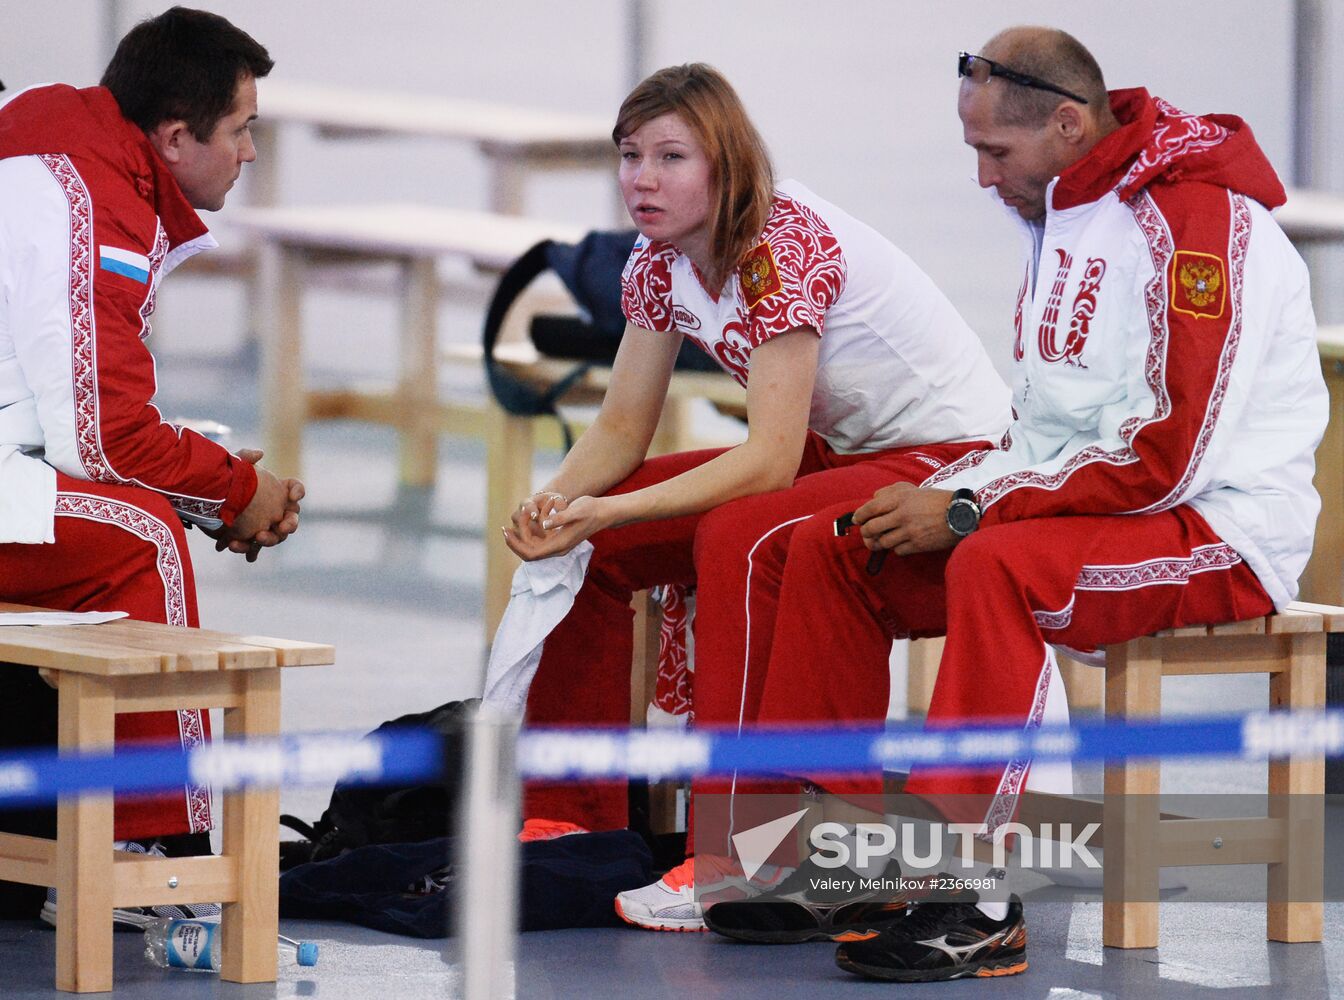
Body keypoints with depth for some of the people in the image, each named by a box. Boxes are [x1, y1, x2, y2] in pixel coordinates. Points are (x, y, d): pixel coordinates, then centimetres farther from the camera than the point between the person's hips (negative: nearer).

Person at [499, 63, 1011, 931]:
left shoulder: (786, 248, -26)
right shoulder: (660, 263, -1)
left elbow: (769, 461, -30)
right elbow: (623, 426, 2)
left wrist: (606, 512, -36)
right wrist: (557, 500, -20)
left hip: (950, 456, -9)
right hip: (839, 452, 9)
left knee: (736, 537, -35)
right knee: (579, 539, -2)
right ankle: (571, 815, 6)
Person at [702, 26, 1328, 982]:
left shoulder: (1197, 221, -18)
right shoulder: (1064, 215, 13)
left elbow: (1166, 458, -24)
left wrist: (970, 512, -20)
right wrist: (943, 496, -1)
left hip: (1222, 532, -10)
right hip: (1084, 509, 10)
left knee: (998, 566, -36)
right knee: (831, 550, -1)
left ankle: (975, 903, -34)